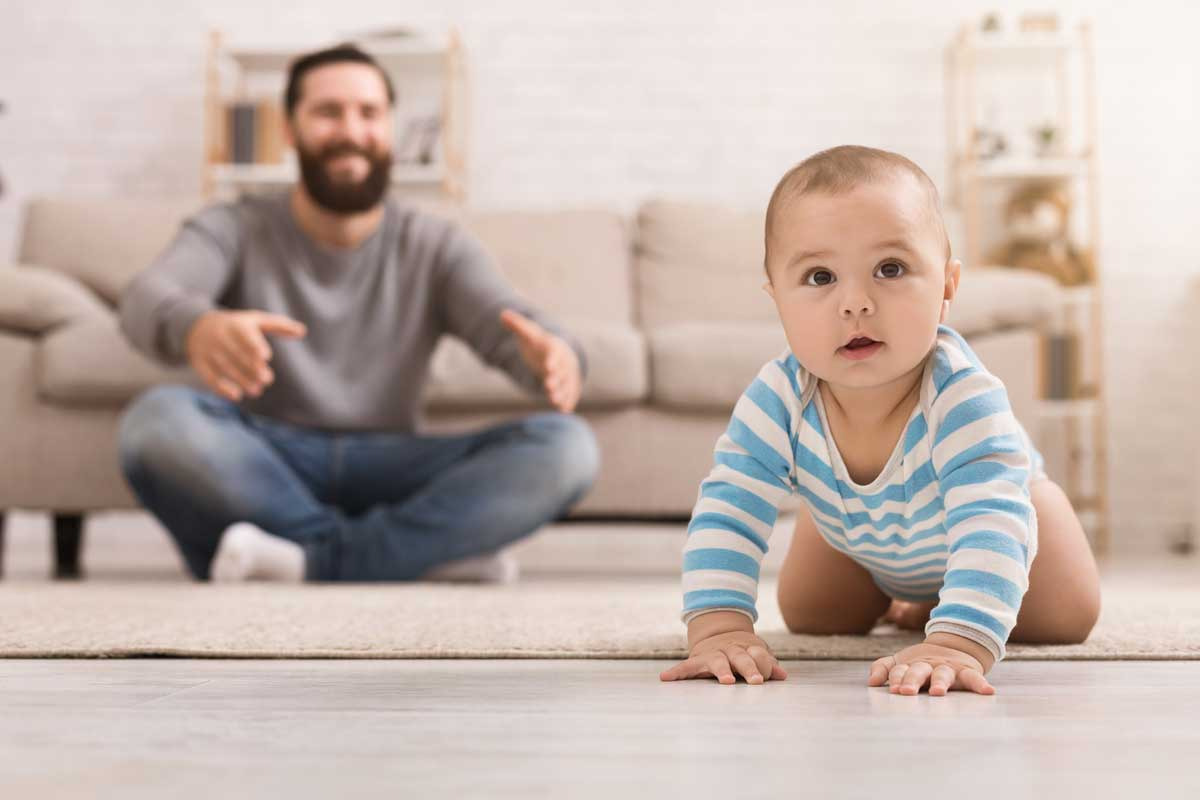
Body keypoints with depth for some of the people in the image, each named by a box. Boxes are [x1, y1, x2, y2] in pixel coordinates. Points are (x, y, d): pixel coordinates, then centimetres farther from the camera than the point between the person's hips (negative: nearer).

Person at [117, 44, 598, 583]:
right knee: (158, 419, -33)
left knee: (565, 445, -21)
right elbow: (148, 299, -20)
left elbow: (512, 329, -11)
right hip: (261, 467, -1)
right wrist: (196, 327, -47)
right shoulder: (233, 231, 1)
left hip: (388, 475, 1)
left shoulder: (435, 248, 6)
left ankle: (316, 563, -29)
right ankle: (425, 553, -26)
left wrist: (555, 357, -39)